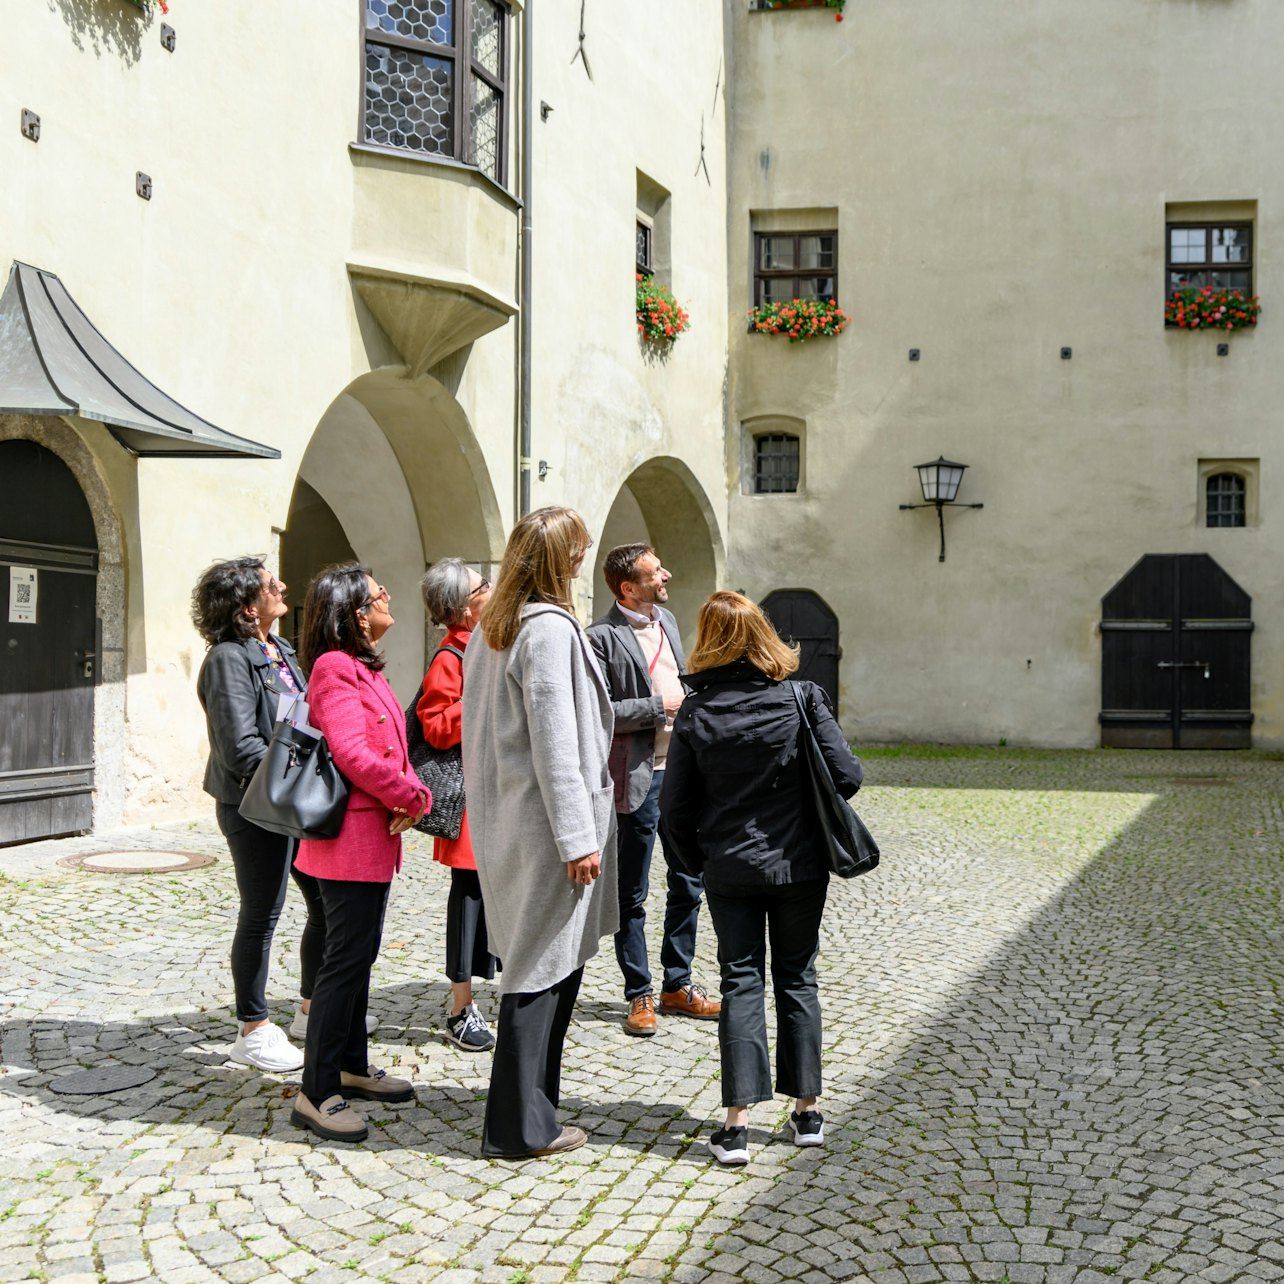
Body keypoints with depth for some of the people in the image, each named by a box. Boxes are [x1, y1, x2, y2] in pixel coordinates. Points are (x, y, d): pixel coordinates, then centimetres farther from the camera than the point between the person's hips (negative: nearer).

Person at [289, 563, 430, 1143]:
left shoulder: (365, 669, 17)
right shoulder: (336, 669, -16)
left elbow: (391, 748, 14)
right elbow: (352, 753, -25)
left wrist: (414, 795, -4)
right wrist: (408, 797, -14)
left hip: (376, 837, 10)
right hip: (351, 837, -10)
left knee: (360, 954, 17)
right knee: (346, 959, -7)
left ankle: (352, 1067, 30)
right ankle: (317, 1093, 0)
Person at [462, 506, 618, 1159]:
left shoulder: (492, 628, 11)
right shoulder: (550, 629, -16)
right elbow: (555, 745, -20)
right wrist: (578, 837, -17)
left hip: (503, 820, 9)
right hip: (543, 823, -9)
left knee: (538, 963, 17)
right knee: (543, 968, 0)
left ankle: (522, 1110, 26)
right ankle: (521, 1125, 9)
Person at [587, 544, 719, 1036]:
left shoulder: (667, 621, 11)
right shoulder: (602, 637, -14)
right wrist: (657, 707, -18)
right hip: (639, 777, -7)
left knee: (688, 884, 14)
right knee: (633, 895, 5)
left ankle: (677, 985, 27)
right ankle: (639, 996, 17)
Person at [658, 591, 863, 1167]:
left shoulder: (695, 713, -7)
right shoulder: (801, 698, -9)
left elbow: (674, 807, -5)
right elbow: (846, 775, -10)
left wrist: (696, 860, 12)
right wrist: (809, 814, 10)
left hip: (729, 870, 0)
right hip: (799, 865, 0)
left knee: (740, 983, 6)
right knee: (797, 978, 14)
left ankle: (738, 1123, 0)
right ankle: (807, 1112, 19)